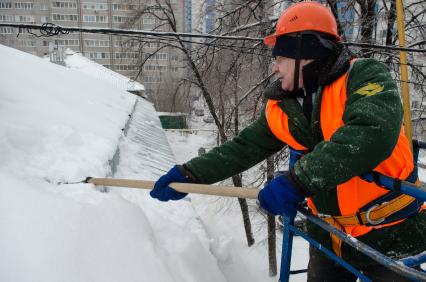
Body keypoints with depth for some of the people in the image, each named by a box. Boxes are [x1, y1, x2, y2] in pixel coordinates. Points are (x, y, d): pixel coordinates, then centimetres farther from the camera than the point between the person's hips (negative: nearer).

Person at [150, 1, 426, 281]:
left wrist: (297, 181, -36)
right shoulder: (281, 109, -2)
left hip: (389, 233, -4)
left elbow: (373, 134, -34)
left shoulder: (364, 76, -17)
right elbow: (242, 148, 1)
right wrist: (190, 174, -7)